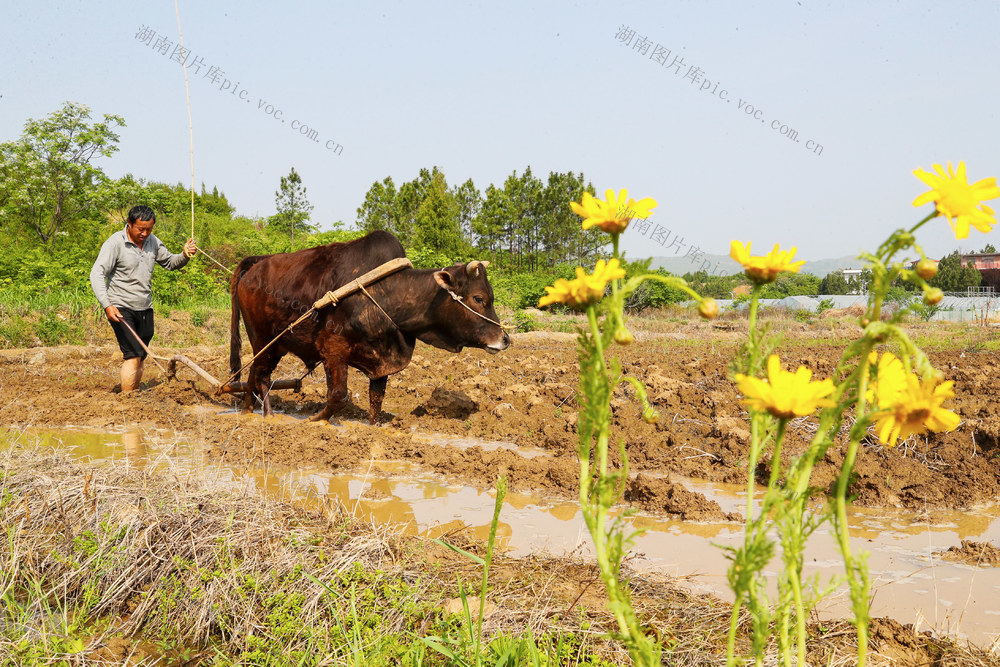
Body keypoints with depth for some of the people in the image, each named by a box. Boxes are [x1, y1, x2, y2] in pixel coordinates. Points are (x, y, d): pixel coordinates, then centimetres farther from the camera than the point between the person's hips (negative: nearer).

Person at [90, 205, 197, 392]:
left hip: (145, 309, 6)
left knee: (140, 357, 10)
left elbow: (169, 263, 20)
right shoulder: (115, 243, -12)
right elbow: (97, 274, -17)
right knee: (133, 355, -15)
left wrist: (185, 256, -4)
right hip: (121, 308, -6)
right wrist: (106, 305, -29)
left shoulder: (152, 242, 7)